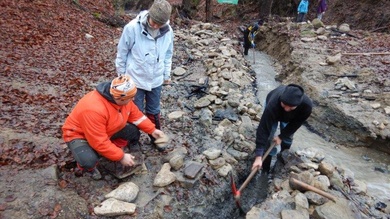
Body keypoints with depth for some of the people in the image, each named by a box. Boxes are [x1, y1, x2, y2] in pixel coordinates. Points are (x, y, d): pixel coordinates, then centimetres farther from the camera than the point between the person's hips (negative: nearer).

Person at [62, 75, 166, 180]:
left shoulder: (122, 97, -16)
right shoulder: (94, 109, -40)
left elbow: (136, 115, -1)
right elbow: (99, 142, -35)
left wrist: (152, 130, -5)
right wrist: (121, 157, -28)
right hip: (79, 134, -7)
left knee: (133, 131, -9)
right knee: (89, 160, -35)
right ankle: (87, 167, 3)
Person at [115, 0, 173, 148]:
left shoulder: (168, 31, -9)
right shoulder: (132, 27, -19)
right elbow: (122, 52, -7)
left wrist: (166, 74, 12)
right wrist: (121, 74, 2)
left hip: (156, 80, 3)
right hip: (135, 79, -2)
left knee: (154, 111, 18)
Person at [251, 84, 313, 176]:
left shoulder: (307, 105, -41)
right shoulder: (273, 104, -48)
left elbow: (296, 123, -22)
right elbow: (263, 129, -47)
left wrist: (282, 136, -20)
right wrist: (259, 156, -48)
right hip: (274, 111, -2)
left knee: (287, 138, 4)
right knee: (268, 138, -9)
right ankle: (265, 169, 6)